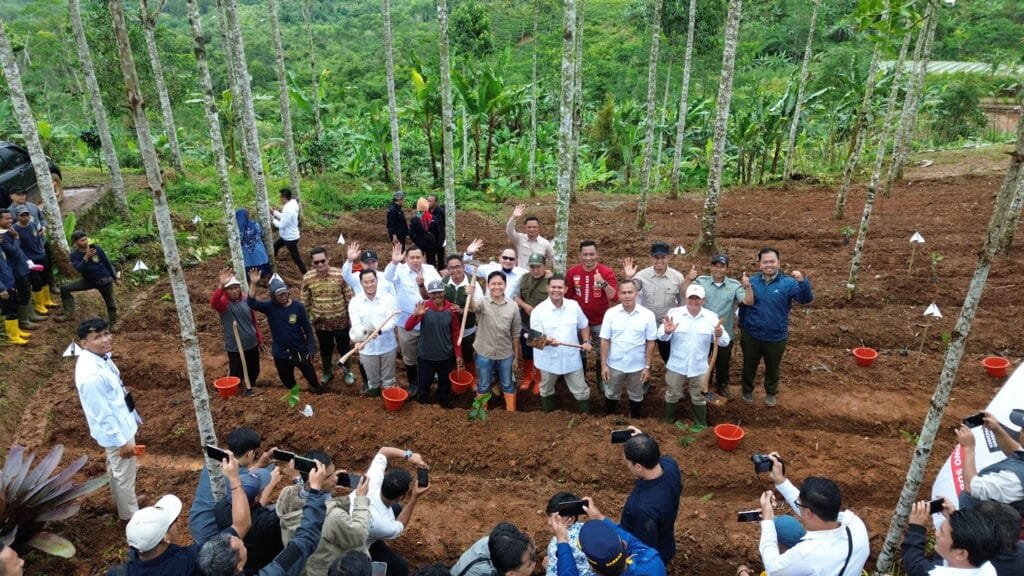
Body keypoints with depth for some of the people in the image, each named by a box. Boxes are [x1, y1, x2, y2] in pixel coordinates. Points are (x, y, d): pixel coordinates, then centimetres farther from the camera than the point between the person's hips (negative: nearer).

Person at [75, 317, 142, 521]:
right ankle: (132, 518, 33)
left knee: (116, 470, 29)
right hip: (116, 430, -9)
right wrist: (122, 441, -18)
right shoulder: (91, 375, -35)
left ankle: (123, 506, 52)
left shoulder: (100, 356, -7)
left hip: (120, 423, 9)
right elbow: (103, 414, -27)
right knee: (125, 475, 12)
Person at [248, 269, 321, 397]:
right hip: (281, 353, 2)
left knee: (310, 374, 17)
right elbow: (252, 304, -29)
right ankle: (294, 391, 53)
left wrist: (312, 347, -10)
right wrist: (253, 284, -42)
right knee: (286, 379, 22)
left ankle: (317, 388, 48)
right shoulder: (269, 306, -11)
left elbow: (308, 328, -8)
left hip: (300, 350, -1)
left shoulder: (298, 306, -14)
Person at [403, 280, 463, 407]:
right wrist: (416, 315, -38)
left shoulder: (451, 309, -9)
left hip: (446, 357, 1)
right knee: (423, 385, 14)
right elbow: (407, 328, -19)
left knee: (445, 386, 20)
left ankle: (445, 408, 43)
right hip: (425, 356, -1)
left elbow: (455, 333, 0)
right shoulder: (424, 307, -13)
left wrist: (458, 355, 1)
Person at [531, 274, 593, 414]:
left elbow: (583, 325, 12)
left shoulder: (574, 306, -5)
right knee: (546, 390, 21)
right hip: (548, 359, -1)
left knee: (581, 391, 10)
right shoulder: (538, 311, -16)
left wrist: (586, 341, -3)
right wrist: (548, 341, -36)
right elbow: (536, 338, -17)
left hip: (572, 357, 2)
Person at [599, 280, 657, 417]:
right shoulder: (610, 313, -9)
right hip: (614, 365, 1)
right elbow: (605, 341, -5)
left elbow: (650, 343, -6)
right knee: (611, 395, 19)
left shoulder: (647, 315, -11)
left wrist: (647, 367, -7)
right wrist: (603, 365, -7)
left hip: (637, 366, 0)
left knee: (636, 397, 19)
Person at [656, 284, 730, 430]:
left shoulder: (712, 317, -6)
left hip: (699, 367, 1)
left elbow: (725, 341, -9)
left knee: (698, 397, 18)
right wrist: (667, 332, -39)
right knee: (672, 395, 16)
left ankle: (700, 424, 36)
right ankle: (669, 422, 36)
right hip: (676, 365, 0)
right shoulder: (674, 313, -10)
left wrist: (719, 335, -32)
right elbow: (661, 336, -15)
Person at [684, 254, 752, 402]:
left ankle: (722, 385, 46)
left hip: (725, 334, 1)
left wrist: (747, 287, -33)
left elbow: (749, 302, -15)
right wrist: (688, 279, -39)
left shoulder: (734, 285, -7)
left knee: (723, 363, 21)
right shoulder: (701, 281, -8)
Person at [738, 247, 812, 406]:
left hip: (776, 337, -1)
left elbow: (806, 299, -26)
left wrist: (802, 282, -43)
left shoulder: (788, 283, -13)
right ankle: (747, 391, 42)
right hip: (751, 335, 1)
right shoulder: (752, 282, -6)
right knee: (749, 366, 19)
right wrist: (742, 326, 6)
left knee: (773, 368, 20)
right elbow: (743, 306, 4)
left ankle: (771, 393, 43)